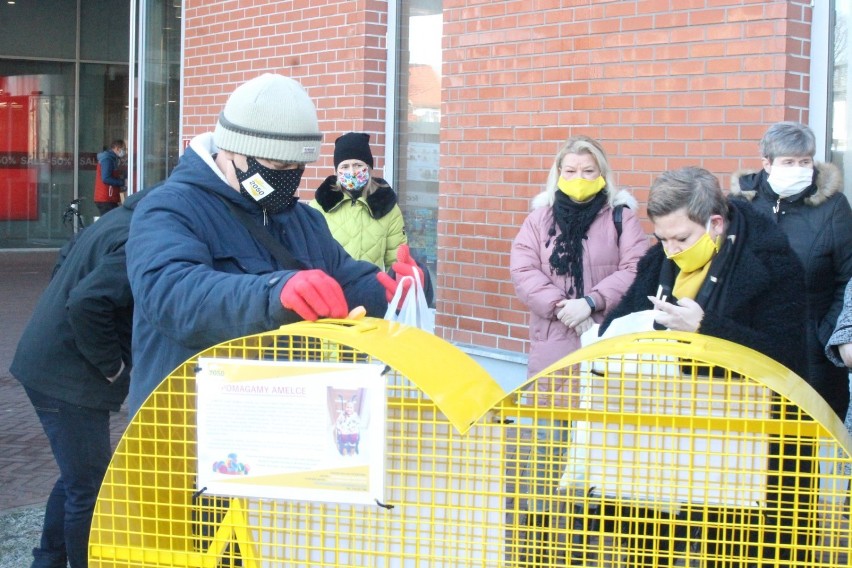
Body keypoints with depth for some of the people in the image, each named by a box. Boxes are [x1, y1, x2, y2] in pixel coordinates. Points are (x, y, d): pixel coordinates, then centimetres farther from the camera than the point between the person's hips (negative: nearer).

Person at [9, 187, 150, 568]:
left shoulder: (120, 220, 9)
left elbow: (64, 269, 19)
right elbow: (87, 302, -33)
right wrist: (112, 366, -19)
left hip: (44, 363, 10)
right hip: (70, 379, -10)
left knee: (77, 477, 23)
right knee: (89, 487, 0)